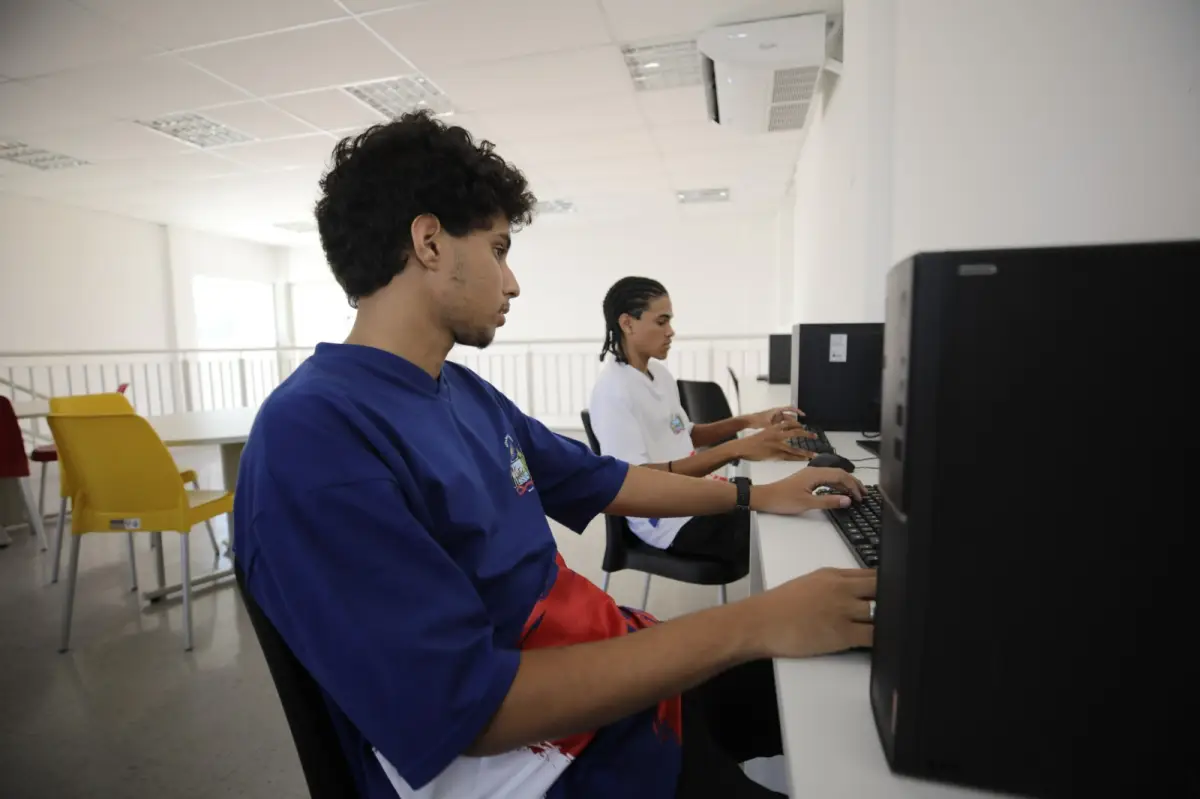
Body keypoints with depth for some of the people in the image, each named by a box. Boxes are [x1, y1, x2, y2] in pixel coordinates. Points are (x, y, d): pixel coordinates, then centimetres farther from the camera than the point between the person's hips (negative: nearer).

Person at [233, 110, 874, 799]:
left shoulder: (466, 392, 4)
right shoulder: (312, 436, -25)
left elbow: (600, 481, 13)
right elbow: (475, 708, -28)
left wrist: (755, 495, 17)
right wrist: (752, 624, -26)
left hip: (619, 674, 8)